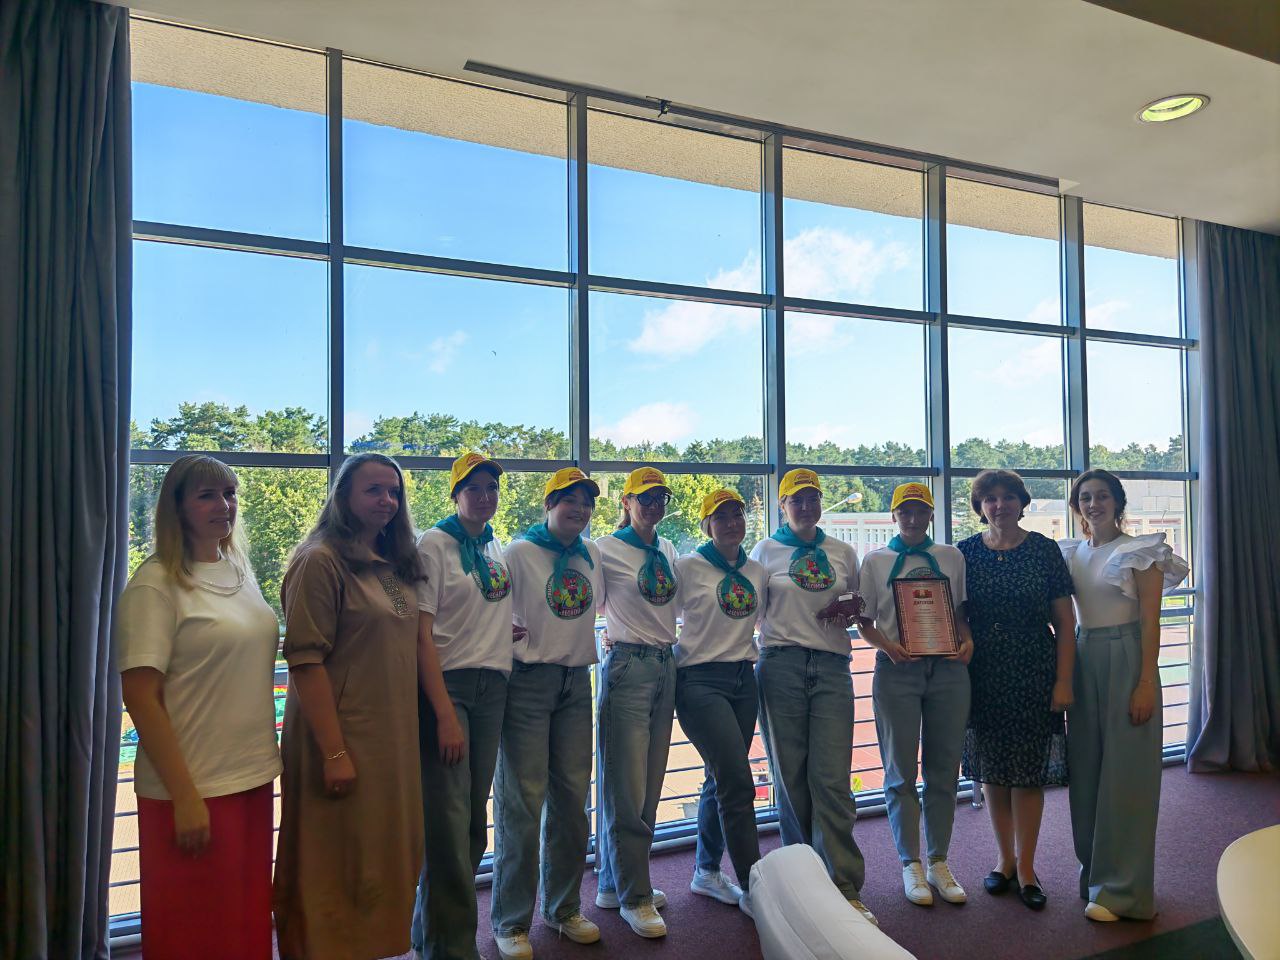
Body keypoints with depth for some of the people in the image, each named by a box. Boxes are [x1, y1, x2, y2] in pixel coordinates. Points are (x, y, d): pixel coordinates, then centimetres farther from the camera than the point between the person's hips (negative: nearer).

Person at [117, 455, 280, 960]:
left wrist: (266, 758, 13)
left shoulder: (240, 572, 8)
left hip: (255, 777, 6)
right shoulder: (155, 585, -13)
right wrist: (184, 797, -18)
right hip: (194, 789, -6)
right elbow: (139, 696, -16)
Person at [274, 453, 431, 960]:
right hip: (343, 740, -8)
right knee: (338, 866, 5)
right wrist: (334, 752, -21)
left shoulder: (394, 565, 11)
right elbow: (305, 661, -19)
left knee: (384, 860, 18)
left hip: (394, 738, 8)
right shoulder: (321, 561, -14)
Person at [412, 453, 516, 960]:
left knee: (475, 815, 12)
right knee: (449, 818, -5)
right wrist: (444, 713, -17)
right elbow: (422, 632, -13)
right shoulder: (435, 544, -6)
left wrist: (516, 632, 10)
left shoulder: (497, 548, 14)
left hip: (493, 687, 7)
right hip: (447, 683, -7)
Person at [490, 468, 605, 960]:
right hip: (528, 680, -5)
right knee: (522, 799, -2)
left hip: (576, 682, 5)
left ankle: (564, 907, 27)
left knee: (572, 796, 11)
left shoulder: (592, 555, 9)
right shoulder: (519, 553, -7)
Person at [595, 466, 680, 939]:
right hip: (628, 667, -7)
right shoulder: (607, 549, -6)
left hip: (666, 666, 7)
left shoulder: (668, 550, 13)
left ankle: (615, 883, 25)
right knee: (627, 786, -3)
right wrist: (614, 637, -10)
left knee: (648, 784, 11)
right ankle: (634, 896, 10)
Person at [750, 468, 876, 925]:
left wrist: (849, 613, 0)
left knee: (832, 778, -6)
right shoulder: (765, 551, 7)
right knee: (790, 777, 5)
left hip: (832, 666, 1)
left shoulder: (843, 553, 13)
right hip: (781, 665, -1)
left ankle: (845, 888, 3)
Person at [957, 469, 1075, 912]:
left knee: (1028, 771, 2)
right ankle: (1005, 858, 25)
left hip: (1033, 676, -2)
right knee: (992, 771, 9)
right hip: (983, 677, 2)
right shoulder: (965, 553, 2)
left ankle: (1026, 866, 16)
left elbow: (1064, 623, -1)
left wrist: (1064, 680, -7)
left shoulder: (1044, 550, -2)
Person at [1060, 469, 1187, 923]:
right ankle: (1094, 872, 26)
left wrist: (1146, 684, -15)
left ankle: (1122, 889, 10)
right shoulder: (1070, 553, 10)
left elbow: (1150, 621, -9)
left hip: (1126, 659, -5)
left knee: (1124, 773, 0)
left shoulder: (1140, 552, -5)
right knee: (1086, 770, 11)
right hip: (1082, 661, 5)